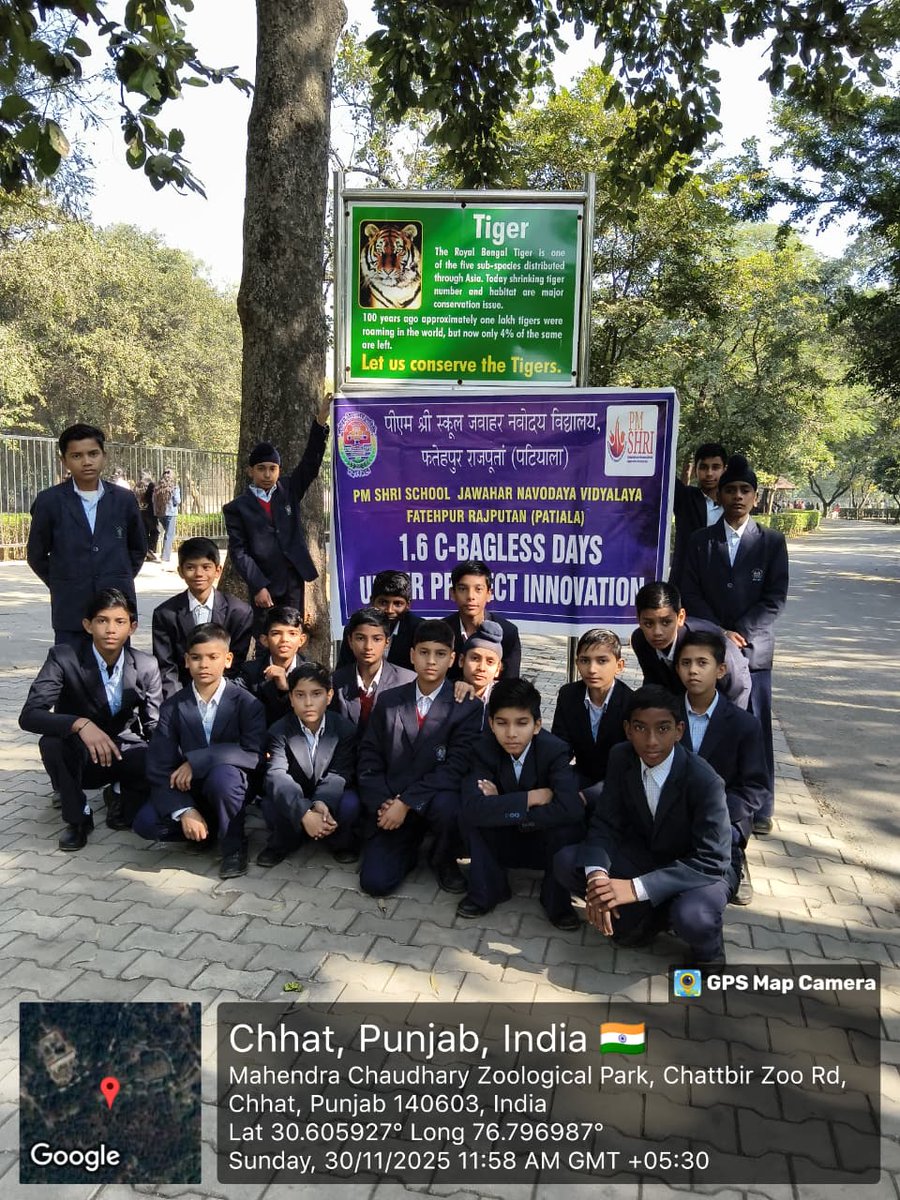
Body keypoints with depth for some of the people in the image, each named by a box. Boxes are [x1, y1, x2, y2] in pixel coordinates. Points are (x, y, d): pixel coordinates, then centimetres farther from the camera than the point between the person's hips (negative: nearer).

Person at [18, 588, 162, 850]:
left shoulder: (146, 666, -10)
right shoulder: (64, 658, -17)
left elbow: (154, 727, -5)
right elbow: (29, 715, -26)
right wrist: (80, 724, -44)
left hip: (126, 753, 2)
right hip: (81, 758, -1)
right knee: (51, 742, -34)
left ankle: (121, 795, 9)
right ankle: (77, 817, -7)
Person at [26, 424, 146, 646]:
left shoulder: (124, 500, 4)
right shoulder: (49, 501, -1)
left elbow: (138, 548, 16)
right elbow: (36, 555, 7)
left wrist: (121, 581, 10)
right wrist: (62, 586, 6)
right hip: (70, 610, -1)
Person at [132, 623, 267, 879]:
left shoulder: (246, 703, -11)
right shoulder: (172, 707, -4)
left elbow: (253, 754, -23)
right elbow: (158, 767, -10)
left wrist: (196, 761, -27)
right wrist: (184, 811, -23)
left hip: (228, 785, -3)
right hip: (189, 790, 3)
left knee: (222, 775, -36)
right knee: (145, 823, -22)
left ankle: (234, 846, -10)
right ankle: (207, 830, 7)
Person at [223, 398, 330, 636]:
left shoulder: (288, 493, 9)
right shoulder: (237, 508, 0)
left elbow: (310, 463, 1)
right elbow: (239, 551, -4)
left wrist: (321, 423, -10)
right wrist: (258, 586, -13)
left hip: (294, 581, 3)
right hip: (264, 585, -3)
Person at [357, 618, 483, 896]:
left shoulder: (467, 706, -8)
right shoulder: (389, 701, 3)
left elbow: (454, 767, -16)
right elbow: (369, 760, 2)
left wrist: (406, 802, -21)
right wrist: (383, 804, -14)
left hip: (436, 800, -2)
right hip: (391, 804, 2)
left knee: (448, 808, -36)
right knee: (375, 882, -13)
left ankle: (444, 862, -1)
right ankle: (409, 847, 22)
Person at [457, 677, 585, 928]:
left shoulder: (555, 750, -22)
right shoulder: (485, 750, -17)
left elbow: (571, 809, -39)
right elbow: (471, 807, -33)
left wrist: (503, 808, -31)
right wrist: (530, 798, -34)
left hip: (545, 843, -1)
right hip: (502, 843, 1)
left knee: (569, 826, -34)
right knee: (469, 814, -26)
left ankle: (556, 901, -6)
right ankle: (487, 890, -4)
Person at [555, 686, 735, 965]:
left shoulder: (705, 782, -28)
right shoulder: (620, 758, -14)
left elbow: (711, 861, -28)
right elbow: (604, 824, -9)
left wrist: (635, 887, -37)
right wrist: (597, 874, -31)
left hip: (700, 871, -4)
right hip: (643, 856, 5)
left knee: (692, 917, -37)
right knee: (566, 862, -13)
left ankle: (707, 954, 1)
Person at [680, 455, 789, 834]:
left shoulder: (772, 542, 5)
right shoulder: (700, 541, 7)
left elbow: (776, 599, -1)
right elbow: (692, 595, 2)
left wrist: (739, 633, -11)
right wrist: (719, 634, -10)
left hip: (754, 650, -1)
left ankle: (759, 809, 13)